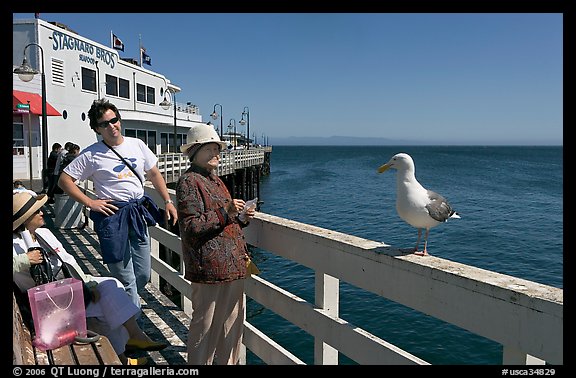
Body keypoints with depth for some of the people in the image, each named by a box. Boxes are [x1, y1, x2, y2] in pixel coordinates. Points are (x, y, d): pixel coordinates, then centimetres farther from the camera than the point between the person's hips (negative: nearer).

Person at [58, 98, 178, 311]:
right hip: (112, 214, -5)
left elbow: (154, 174, 15)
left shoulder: (137, 145, 7)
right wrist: (89, 203, -10)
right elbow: (64, 180, -2)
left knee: (143, 275, 12)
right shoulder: (91, 155, -4)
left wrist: (168, 202, 9)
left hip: (139, 213, 5)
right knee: (126, 281, 0)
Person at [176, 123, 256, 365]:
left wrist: (242, 218, 8)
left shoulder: (214, 180, 19)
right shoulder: (189, 181, -10)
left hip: (232, 265, 9)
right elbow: (190, 227, -18)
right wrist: (225, 213, -21)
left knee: (232, 323, 18)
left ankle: (228, 361, 34)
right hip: (210, 268, -9)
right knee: (206, 326, 2)